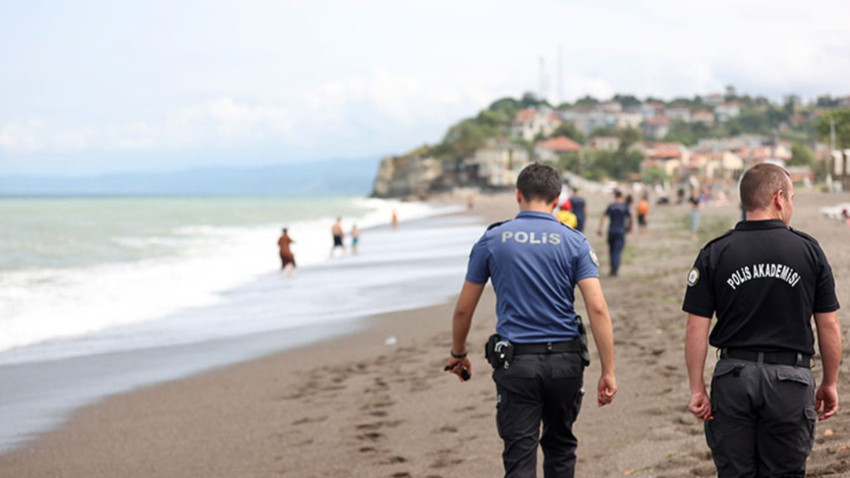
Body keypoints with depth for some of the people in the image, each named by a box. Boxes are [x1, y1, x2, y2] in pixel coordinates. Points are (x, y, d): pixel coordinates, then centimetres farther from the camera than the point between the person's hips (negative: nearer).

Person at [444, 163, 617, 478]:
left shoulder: (493, 240, 1)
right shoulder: (574, 242, 0)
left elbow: (464, 309, 6)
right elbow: (597, 308, -10)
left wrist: (458, 354, 22)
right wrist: (608, 372, -7)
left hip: (516, 362, -1)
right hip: (564, 361, 1)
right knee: (560, 447, 21)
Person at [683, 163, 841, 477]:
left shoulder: (714, 254, -1)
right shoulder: (808, 250, -1)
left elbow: (697, 329, -4)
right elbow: (829, 326, 1)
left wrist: (697, 389, 2)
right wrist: (830, 383, 12)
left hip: (734, 376, 1)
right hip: (790, 380, 0)